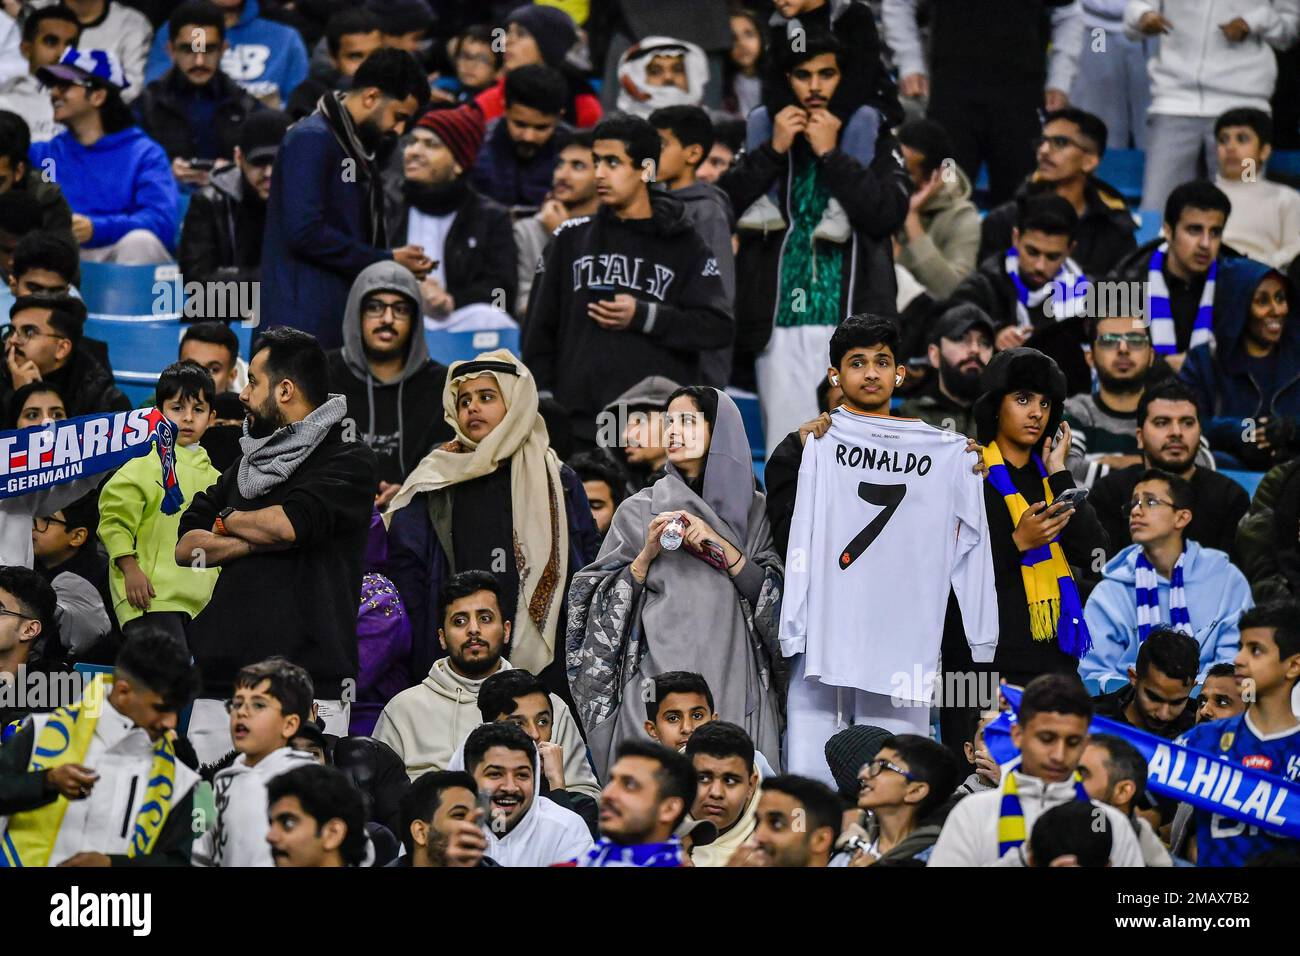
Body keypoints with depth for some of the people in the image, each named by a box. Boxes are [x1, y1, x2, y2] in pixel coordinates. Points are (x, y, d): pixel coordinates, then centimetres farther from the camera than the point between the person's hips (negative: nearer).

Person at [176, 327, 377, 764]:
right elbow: (185, 547, 13)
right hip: (219, 683, 6)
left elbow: (291, 522, -15)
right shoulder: (248, 464, 22)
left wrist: (228, 521, 5)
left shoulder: (348, 460, 2)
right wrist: (257, 540, -4)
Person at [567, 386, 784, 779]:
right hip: (658, 673, 0)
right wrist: (647, 554, -6)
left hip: (732, 683, 0)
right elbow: (602, 599, 8)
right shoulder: (638, 510, 10)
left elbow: (774, 594, 1)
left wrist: (720, 546, -8)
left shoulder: (754, 511, 9)